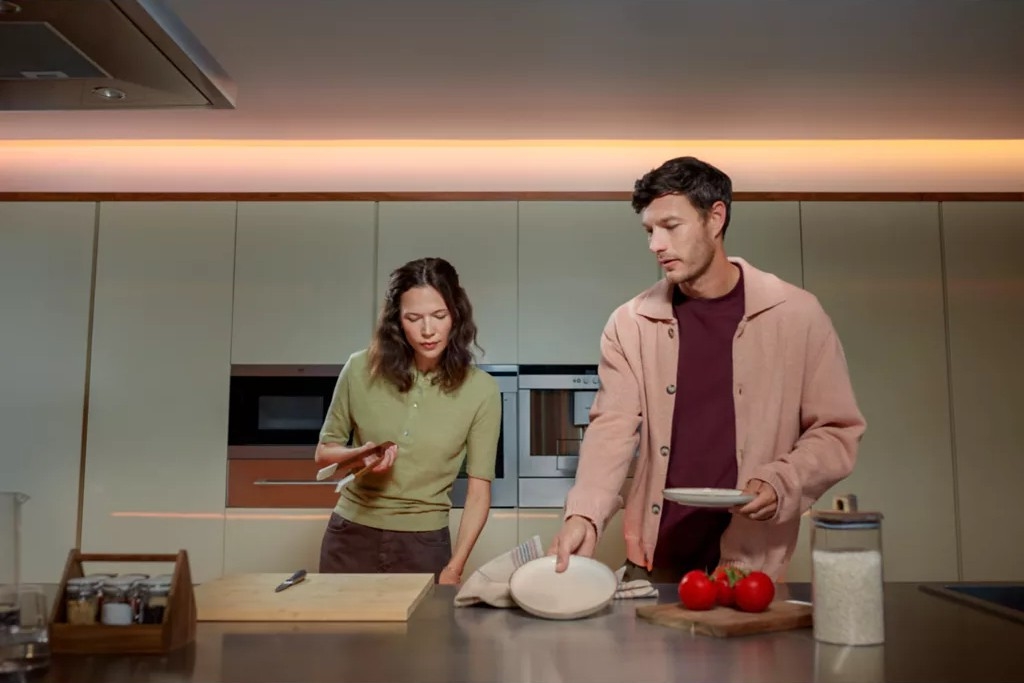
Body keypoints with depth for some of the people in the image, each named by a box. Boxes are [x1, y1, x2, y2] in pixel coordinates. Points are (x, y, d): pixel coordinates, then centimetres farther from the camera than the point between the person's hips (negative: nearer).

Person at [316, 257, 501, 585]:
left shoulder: (480, 390, -10)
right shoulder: (361, 370, -7)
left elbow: (479, 490, -8)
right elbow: (324, 452, 5)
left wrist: (454, 568, -17)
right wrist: (359, 457, -16)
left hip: (424, 544, -1)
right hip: (351, 537, 1)